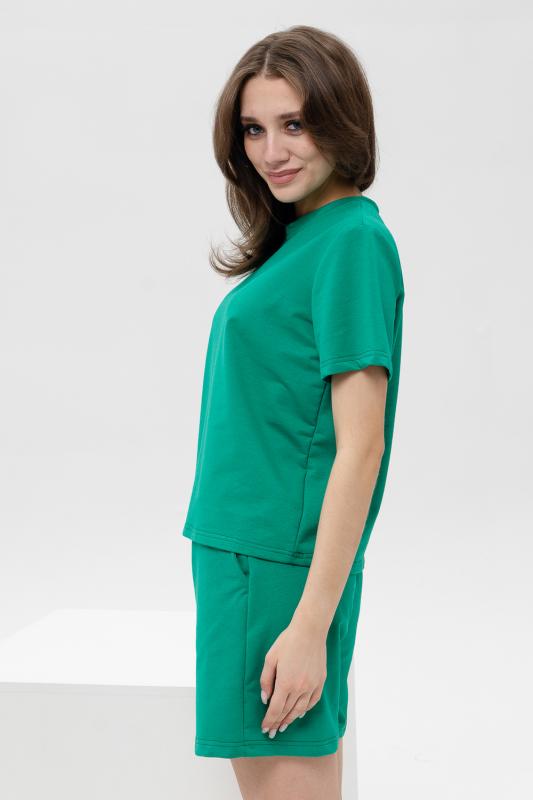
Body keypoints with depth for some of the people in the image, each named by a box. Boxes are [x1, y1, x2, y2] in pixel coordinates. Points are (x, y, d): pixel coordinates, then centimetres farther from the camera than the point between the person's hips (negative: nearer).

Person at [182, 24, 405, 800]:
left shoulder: (352, 242, -13)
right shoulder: (297, 240, 13)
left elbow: (360, 448, -18)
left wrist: (311, 624, -19)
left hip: (285, 566, -9)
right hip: (240, 553, 9)